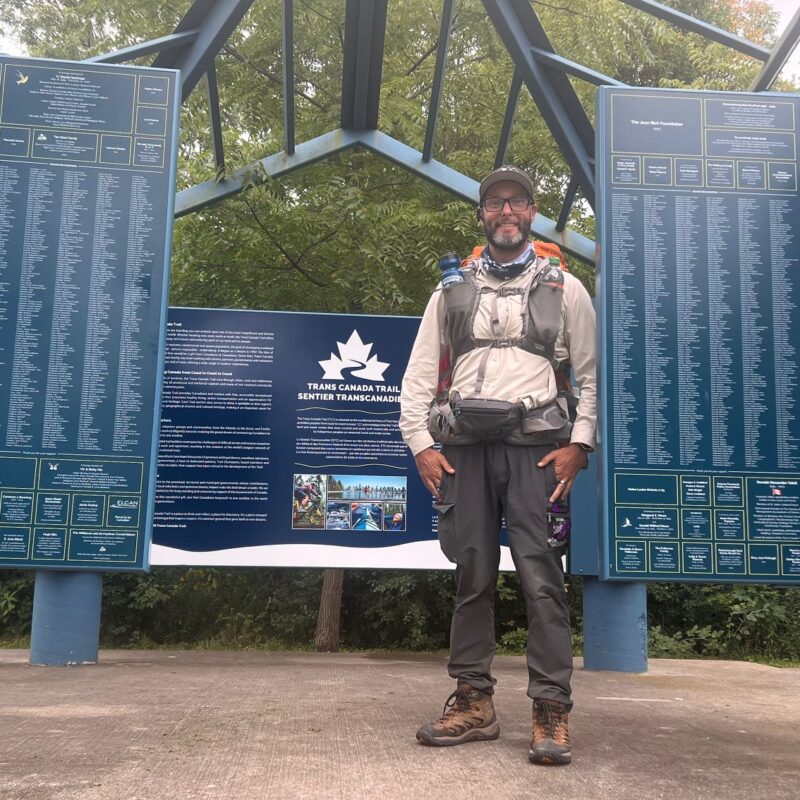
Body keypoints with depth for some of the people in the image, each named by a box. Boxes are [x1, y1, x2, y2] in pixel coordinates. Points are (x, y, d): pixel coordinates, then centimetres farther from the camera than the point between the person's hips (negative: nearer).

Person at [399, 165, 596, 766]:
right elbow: (420, 374, 13)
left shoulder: (564, 288, 12)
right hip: (465, 446, 2)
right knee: (472, 575, 5)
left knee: (542, 575, -8)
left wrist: (579, 445, -5)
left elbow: (592, 373, 6)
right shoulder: (451, 291, 17)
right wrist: (420, 444, 2)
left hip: (535, 445, -2)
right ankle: (474, 703, 13)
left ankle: (552, 712, -2)